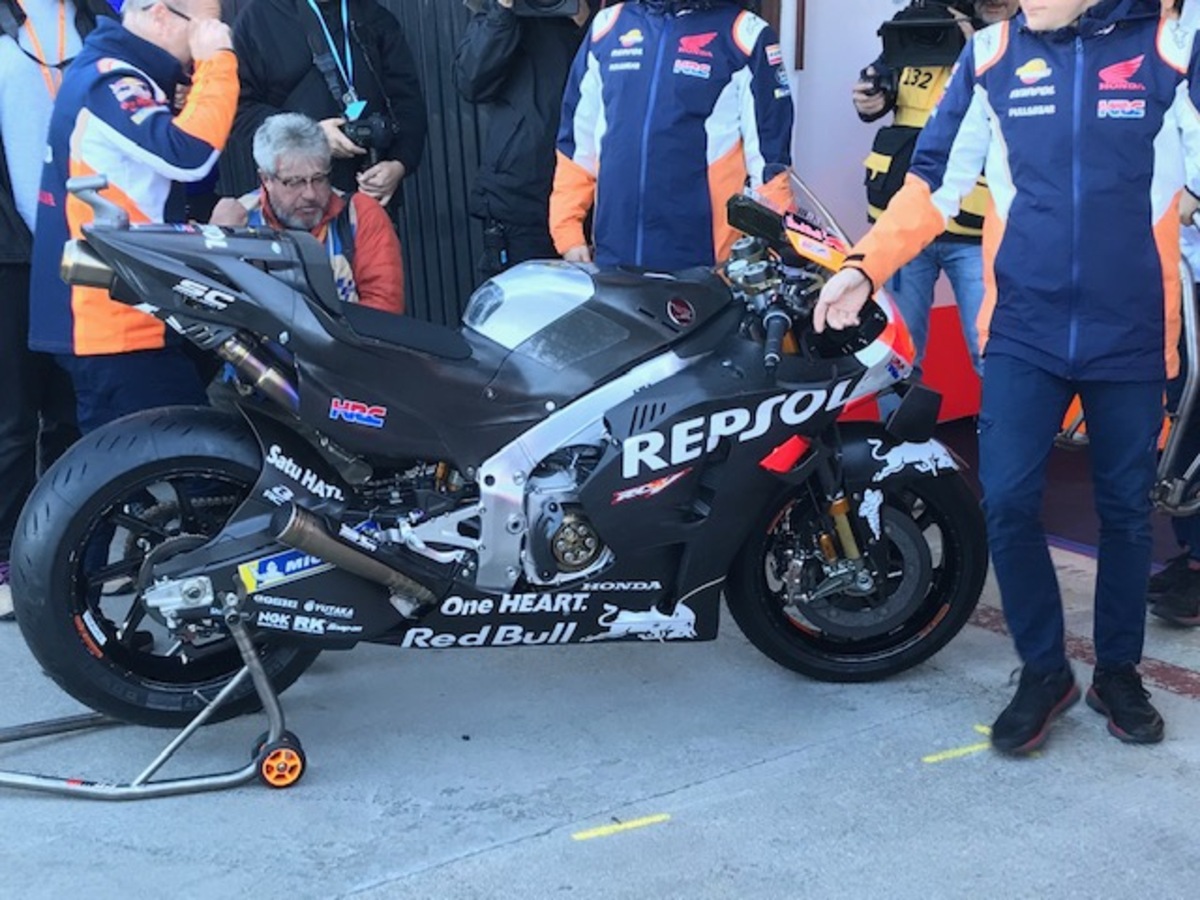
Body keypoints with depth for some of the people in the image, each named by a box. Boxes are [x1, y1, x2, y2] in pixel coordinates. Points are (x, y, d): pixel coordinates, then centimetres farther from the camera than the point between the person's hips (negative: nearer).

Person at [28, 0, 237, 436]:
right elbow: (188, 153, -32)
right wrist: (216, 61, -22)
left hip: (122, 314, 11)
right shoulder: (108, 82, -17)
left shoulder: (105, 70, 16)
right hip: (114, 321, -11)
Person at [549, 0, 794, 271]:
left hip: (704, 261, -3)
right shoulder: (608, 26, 11)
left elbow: (768, 156, -3)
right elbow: (578, 140, 14)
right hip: (613, 255, 4)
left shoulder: (744, 35, -2)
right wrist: (568, 232, 9)